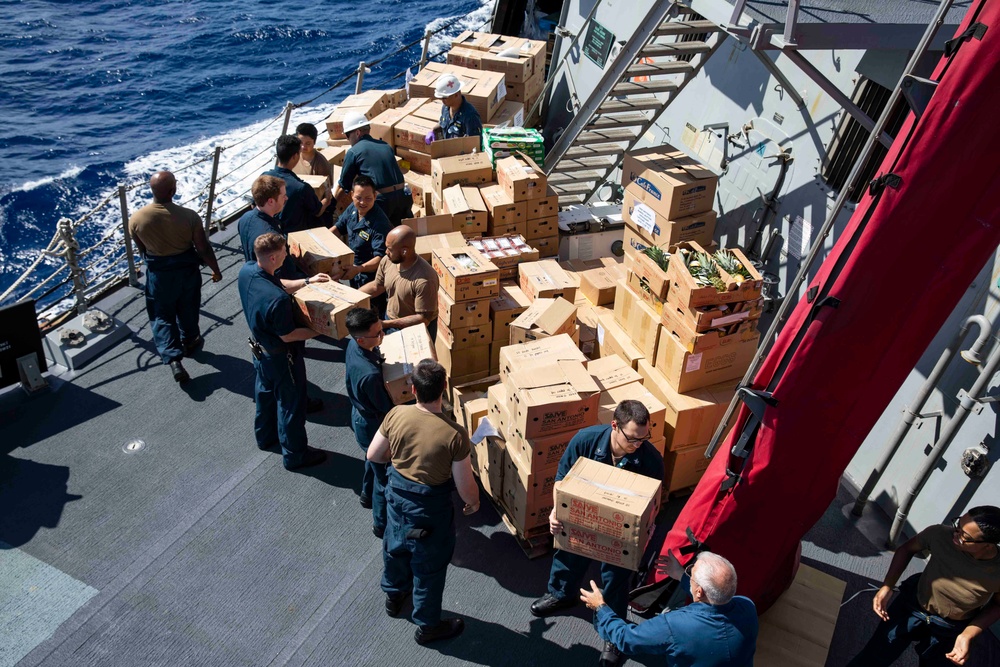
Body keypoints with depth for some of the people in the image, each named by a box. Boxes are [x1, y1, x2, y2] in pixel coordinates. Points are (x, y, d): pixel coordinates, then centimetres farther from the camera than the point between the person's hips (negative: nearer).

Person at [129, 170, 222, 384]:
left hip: (158, 272, 0)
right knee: (187, 309, 24)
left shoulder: (136, 219, -17)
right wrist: (216, 269, 3)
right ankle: (190, 342, 45)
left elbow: (142, 249, 0)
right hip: (187, 268, 0)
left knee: (161, 316, 13)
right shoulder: (189, 216, -23)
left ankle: (173, 359, 1)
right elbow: (204, 249, -14)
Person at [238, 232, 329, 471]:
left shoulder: (246, 270, -16)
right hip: (281, 356, -8)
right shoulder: (277, 299, -40)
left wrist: (306, 281, 5)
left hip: (259, 348, 8)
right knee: (290, 404, 13)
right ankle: (295, 455, 33)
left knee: (265, 391, 30)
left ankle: (265, 436, 54)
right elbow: (288, 335, -25)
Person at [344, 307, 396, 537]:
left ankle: (368, 496, 60)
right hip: (373, 426, -9)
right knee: (386, 474, 14)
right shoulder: (370, 374, -41)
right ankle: (382, 525, 36)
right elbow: (387, 409, -26)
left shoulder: (354, 346, -15)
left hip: (360, 415, 9)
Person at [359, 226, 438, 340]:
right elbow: (377, 286, 6)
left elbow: (424, 319, -30)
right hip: (390, 320, 6)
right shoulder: (387, 261, -14)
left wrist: (385, 324, -31)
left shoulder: (424, 279, -35)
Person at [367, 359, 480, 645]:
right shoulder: (454, 435, -30)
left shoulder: (396, 415, -20)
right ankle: (427, 626, 39)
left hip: (397, 495, 4)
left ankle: (394, 595, 57)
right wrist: (474, 503, 2)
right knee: (429, 566, 18)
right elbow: (465, 487, -20)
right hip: (431, 507, -4)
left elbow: (373, 455, -5)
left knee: (395, 546, 31)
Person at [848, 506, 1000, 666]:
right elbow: (907, 549, -7)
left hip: (950, 629, 0)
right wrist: (887, 586, -16)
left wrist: (968, 635, -18)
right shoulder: (940, 535, -29)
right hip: (912, 606, 0)